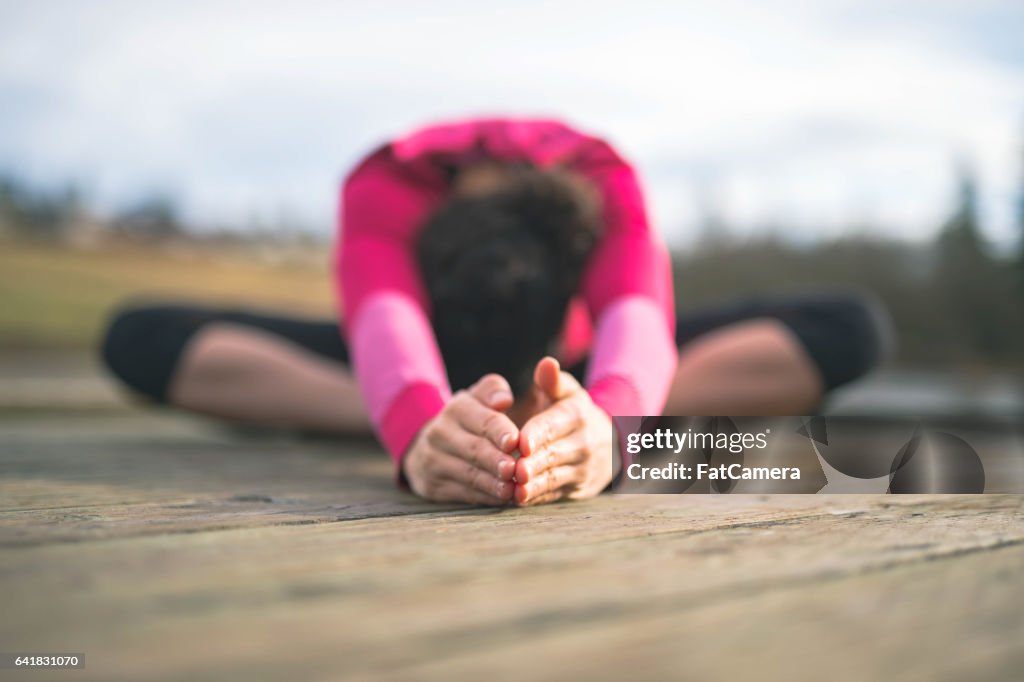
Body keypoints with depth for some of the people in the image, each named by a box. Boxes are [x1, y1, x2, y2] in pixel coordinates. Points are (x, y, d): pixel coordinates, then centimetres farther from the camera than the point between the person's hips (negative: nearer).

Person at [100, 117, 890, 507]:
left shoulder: (607, 188, -34)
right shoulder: (384, 189, -35)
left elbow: (636, 317, -53)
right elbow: (385, 322, -55)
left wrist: (607, 426, -76)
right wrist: (421, 432, -78)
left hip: (576, 367, 1)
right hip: (424, 363, 0)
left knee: (852, 333, -27)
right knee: (140, 340, -27)